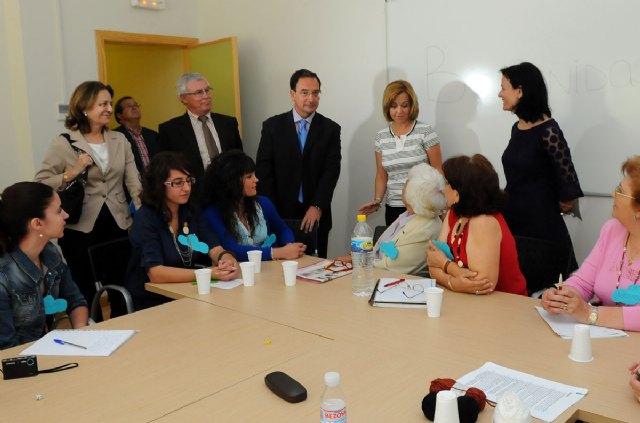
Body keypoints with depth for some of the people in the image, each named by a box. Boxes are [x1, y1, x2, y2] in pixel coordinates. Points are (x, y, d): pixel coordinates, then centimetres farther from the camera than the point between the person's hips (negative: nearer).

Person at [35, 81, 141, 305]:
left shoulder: (120, 140, 7)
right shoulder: (63, 143, -4)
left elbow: (133, 181, 2)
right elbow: (40, 184, -5)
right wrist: (71, 173, -19)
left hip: (118, 225, 3)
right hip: (79, 229, -3)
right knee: (84, 293, 10)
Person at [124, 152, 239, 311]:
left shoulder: (192, 214, 6)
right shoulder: (145, 218, -12)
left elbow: (215, 250, -3)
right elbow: (156, 273, -23)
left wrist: (227, 261, -27)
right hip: (151, 304, -6)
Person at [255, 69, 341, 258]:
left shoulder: (330, 129, 4)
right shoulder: (272, 126, 3)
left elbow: (332, 171, -3)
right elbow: (264, 171, 0)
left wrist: (317, 207, -14)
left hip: (316, 215, 1)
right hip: (280, 214, 0)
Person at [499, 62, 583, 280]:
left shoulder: (548, 131, -15)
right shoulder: (517, 128, 7)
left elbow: (567, 176, -9)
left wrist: (564, 202, 5)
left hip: (541, 223, -7)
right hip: (512, 220, 7)